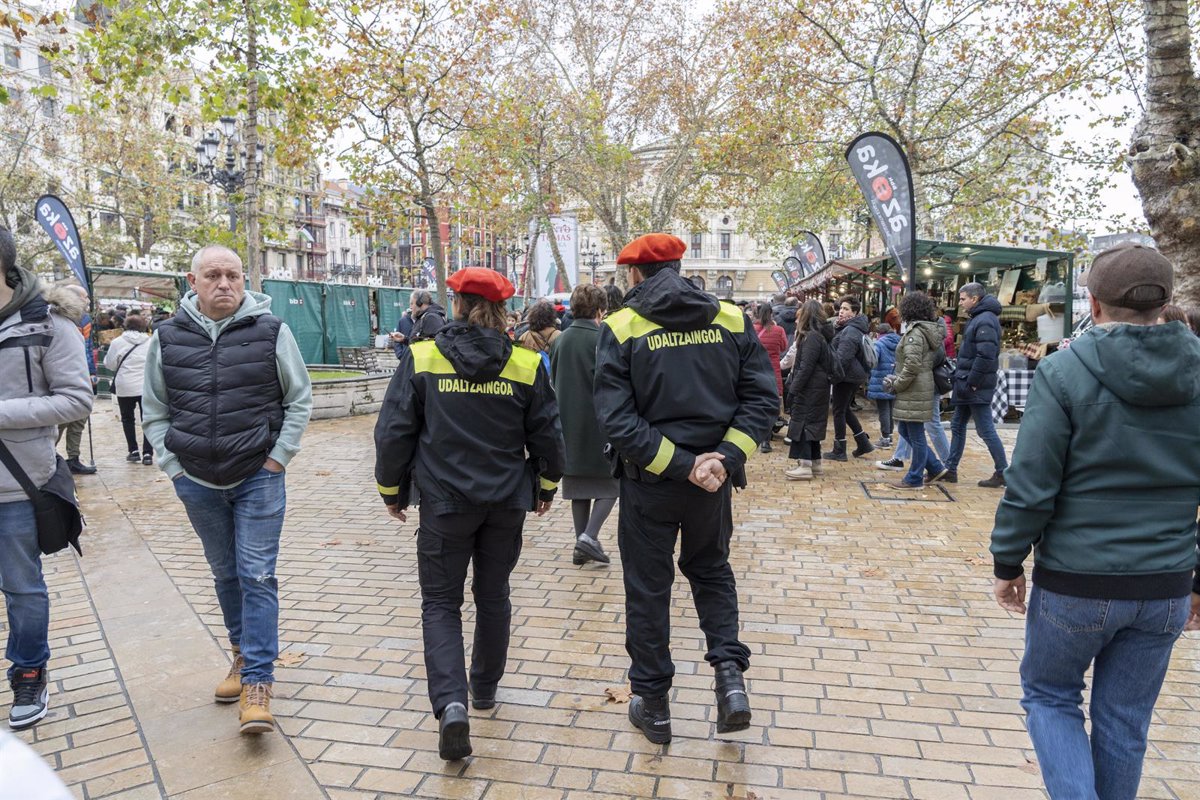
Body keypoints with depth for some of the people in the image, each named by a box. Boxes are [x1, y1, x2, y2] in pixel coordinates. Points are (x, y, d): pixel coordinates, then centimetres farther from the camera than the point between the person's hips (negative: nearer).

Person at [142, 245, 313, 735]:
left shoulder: (271, 331, -6)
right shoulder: (168, 338, 1)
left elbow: (300, 400, 1)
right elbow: (155, 412, 10)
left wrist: (278, 458, -5)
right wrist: (173, 467, 1)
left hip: (258, 478, -3)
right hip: (198, 483, 3)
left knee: (257, 576, -3)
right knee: (225, 575, 17)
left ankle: (257, 682, 4)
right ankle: (244, 653, 36)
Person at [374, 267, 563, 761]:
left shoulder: (421, 359, -7)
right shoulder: (525, 365, -4)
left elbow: (393, 431, -6)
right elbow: (547, 435, 1)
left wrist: (392, 490, 8)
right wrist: (547, 486, 17)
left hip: (444, 503, -2)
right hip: (507, 503, 2)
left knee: (440, 603, 9)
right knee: (493, 596, 20)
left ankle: (451, 703, -8)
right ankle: (485, 689, 35)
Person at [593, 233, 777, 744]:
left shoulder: (622, 328, -10)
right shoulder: (730, 319, -1)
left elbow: (617, 419, -18)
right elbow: (763, 398, -6)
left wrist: (680, 465, -17)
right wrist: (726, 458, -12)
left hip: (647, 481, -3)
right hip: (713, 481, 3)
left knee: (647, 588, 12)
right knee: (711, 570, 25)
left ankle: (652, 705, 24)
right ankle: (730, 672, 10)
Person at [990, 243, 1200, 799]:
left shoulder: (1064, 372, -14)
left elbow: (1030, 485, -15)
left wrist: (1007, 563, -3)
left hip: (1074, 582, -4)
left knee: (1049, 696, 18)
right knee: (1125, 722, 18)